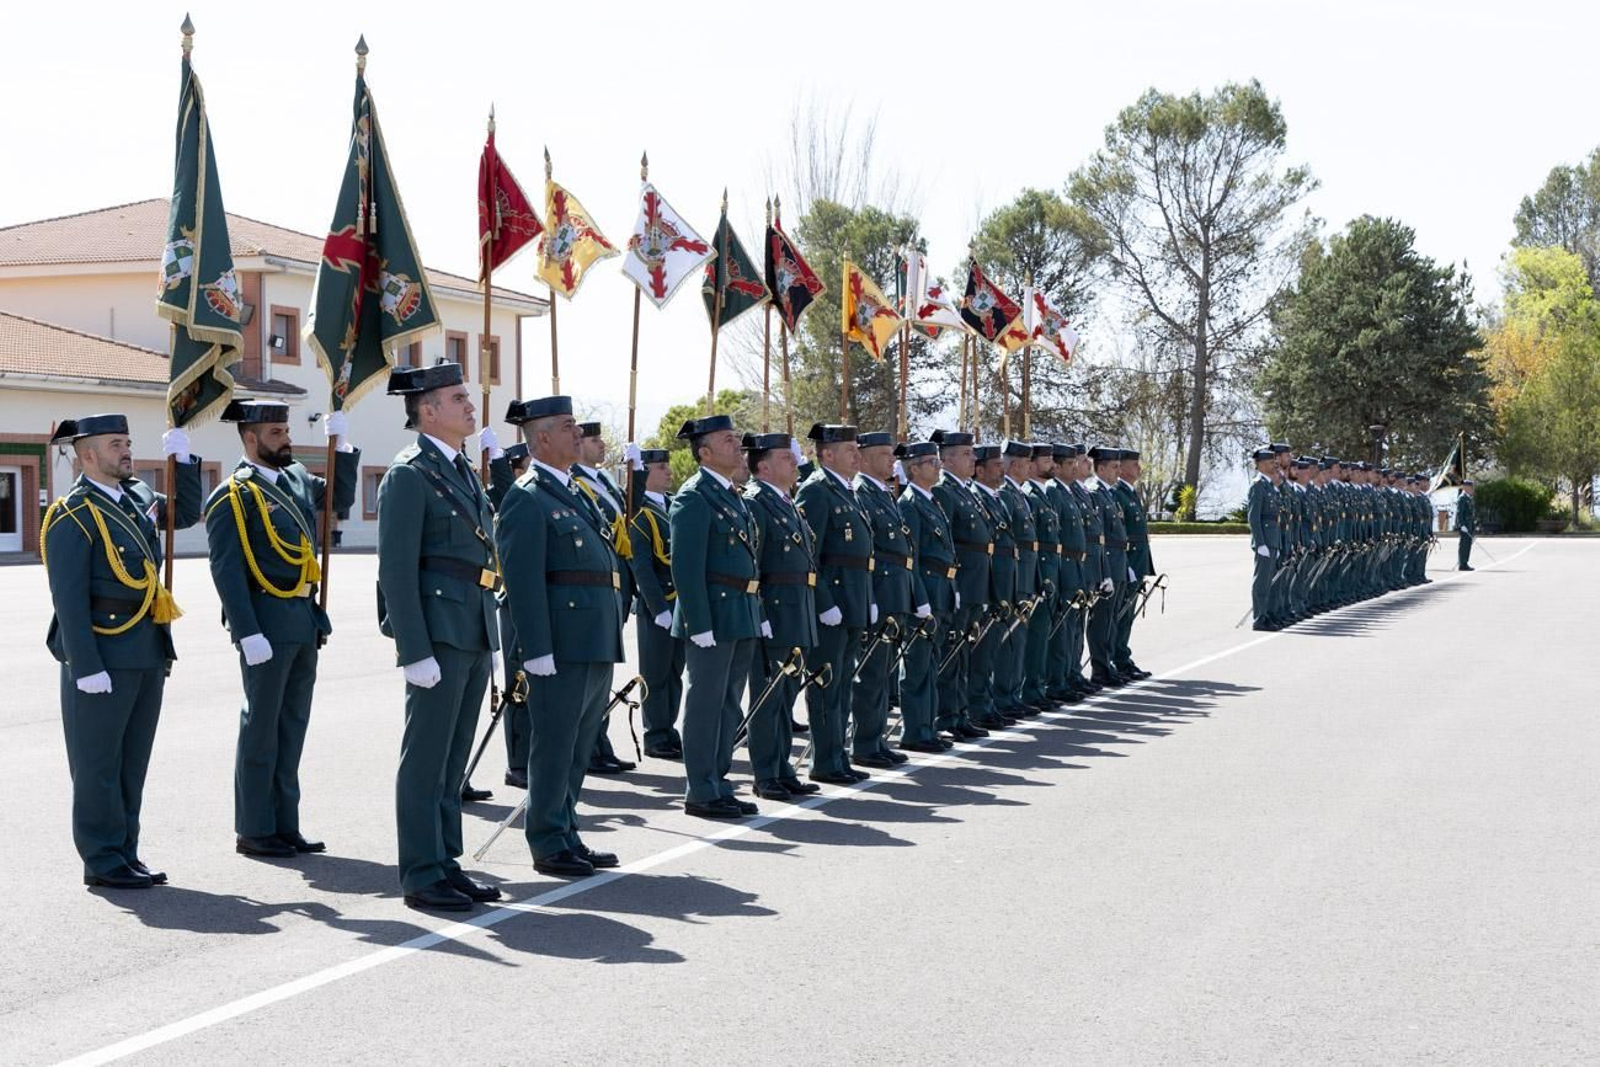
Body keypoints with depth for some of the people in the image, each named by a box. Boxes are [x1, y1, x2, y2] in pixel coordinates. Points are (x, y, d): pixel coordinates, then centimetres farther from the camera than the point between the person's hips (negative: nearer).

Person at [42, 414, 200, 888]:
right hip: (102, 653, -8)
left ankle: (126, 853, 21)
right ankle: (102, 861, 6)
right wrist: (87, 667, -20)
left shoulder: (136, 496, 12)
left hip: (148, 652, 8)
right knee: (97, 761, 0)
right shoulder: (73, 516, -12)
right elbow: (69, 598, -16)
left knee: (133, 759, 13)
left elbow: (186, 513, 29)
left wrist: (182, 458, 15)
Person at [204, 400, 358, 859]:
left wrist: (340, 444, 15)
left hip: (304, 620, 8)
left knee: (292, 726, 12)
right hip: (267, 619, -8)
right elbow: (226, 571, -14)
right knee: (261, 728, 0)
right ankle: (253, 830, 8)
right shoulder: (233, 495, -10)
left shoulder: (296, 479, 13)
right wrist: (248, 634, -21)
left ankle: (285, 824, 19)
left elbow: (341, 496, 30)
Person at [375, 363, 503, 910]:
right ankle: (421, 875, 4)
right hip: (439, 635, -9)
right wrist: (415, 652, -19)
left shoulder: (464, 472, 17)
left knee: (453, 760, 14)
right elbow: (396, 570, -15)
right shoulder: (409, 475, -10)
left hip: (475, 636, 9)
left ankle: (446, 864, 21)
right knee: (426, 759, -2)